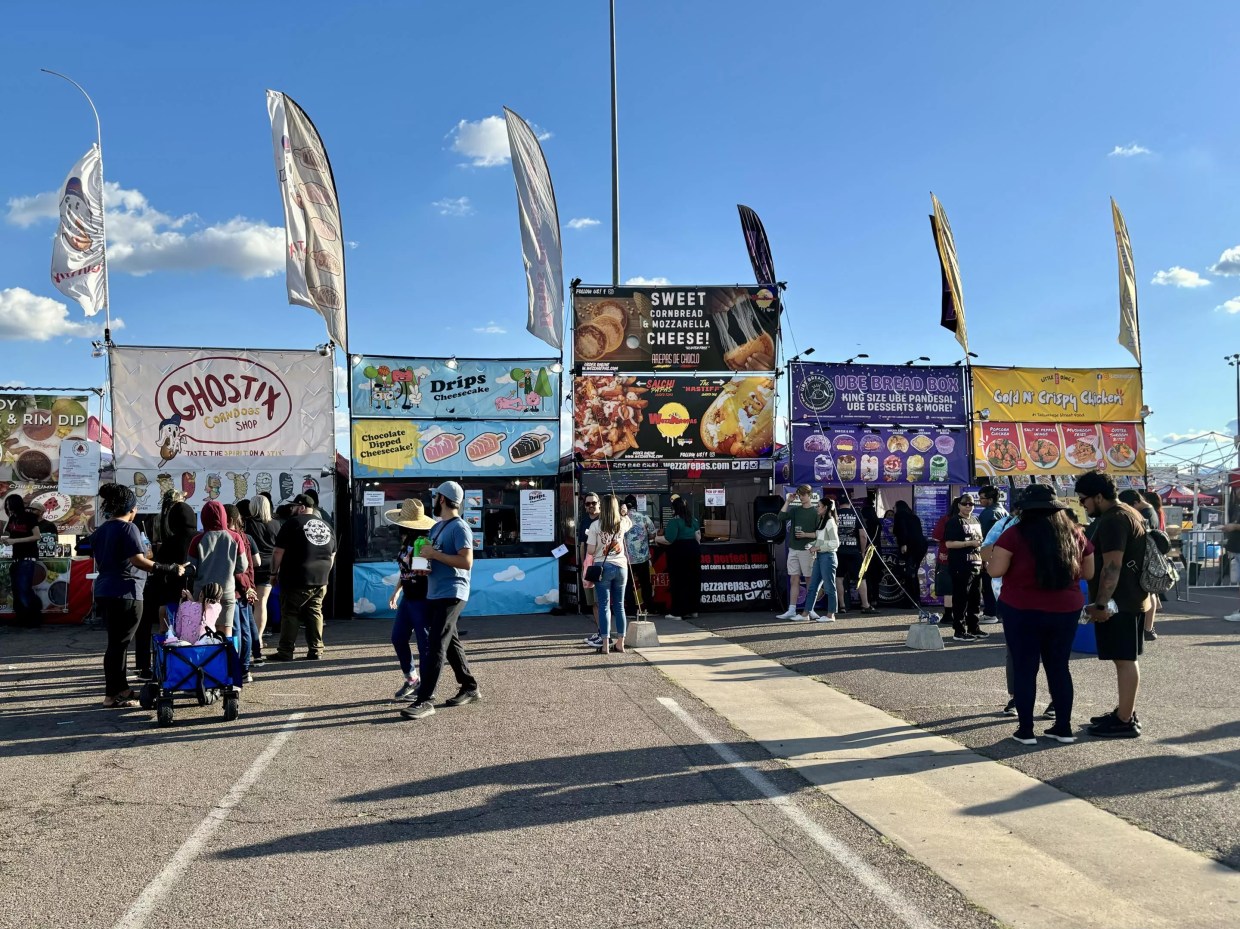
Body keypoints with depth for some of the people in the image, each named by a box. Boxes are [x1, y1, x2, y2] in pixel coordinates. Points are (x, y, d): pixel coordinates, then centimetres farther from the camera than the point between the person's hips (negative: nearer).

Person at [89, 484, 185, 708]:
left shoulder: (100, 531, 13)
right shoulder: (128, 528, -12)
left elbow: (98, 564, 19)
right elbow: (138, 561, -21)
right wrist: (170, 569, -21)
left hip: (104, 591, 9)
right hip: (125, 594, -8)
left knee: (116, 641, 16)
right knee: (119, 643, -1)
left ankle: (120, 688, 23)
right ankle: (112, 694, 4)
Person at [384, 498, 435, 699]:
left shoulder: (425, 541, -17)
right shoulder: (405, 540, 10)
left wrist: (425, 571, -36)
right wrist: (396, 591, 22)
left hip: (422, 599, -10)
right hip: (407, 598, 10)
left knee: (425, 643, -1)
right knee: (398, 638, 14)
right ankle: (411, 679, 29)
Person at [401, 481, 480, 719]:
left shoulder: (459, 527, -12)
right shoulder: (437, 527, 17)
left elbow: (466, 562, -21)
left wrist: (435, 554, -19)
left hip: (451, 595, -10)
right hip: (434, 594, 10)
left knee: (436, 646, -12)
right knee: (451, 644, 15)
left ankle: (425, 700, -12)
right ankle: (470, 688, 25)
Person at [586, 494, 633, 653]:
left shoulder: (595, 525, -9)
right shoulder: (623, 522, 1)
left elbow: (590, 551, -8)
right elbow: (631, 524, 27)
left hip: (602, 567, -3)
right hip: (621, 567, 3)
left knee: (604, 606, 1)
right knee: (619, 605, 12)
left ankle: (605, 644, 0)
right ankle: (620, 643, 17)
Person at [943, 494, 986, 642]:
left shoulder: (975, 521, 17)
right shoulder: (954, 522, -8)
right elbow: (949, 543, -17)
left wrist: (984, 559, 17)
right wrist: (970, 543, -19)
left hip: (976, 564, 8)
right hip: (961, 566, -8)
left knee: (976, 598, 13)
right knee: (961, 598, -5)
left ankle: (974, 628, 23)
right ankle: (959, 631, -1)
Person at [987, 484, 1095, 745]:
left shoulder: (1015, 534, -11)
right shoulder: (1075, 534, 3)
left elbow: (995, 570, -15)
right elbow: (1088, 573, 11)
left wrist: (994, 553, 5)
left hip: (1022, 610, -4)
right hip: (1066, 610, 4)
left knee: (1024, 668, 5)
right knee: (1059, 667, 15)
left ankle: (1025, 730, 8)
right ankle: (1063, 727, 19)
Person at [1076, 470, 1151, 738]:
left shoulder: (1113, 520, -18)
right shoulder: (1129, 513, 17)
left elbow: (1112, 567, -24)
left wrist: (1100, 604, -22)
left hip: (1119, 602, -11)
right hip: (1130, 599, 11)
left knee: (1124, 659, -6)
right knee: (1126, 658, 16)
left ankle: (1125, 722, -3)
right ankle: (1126, 712, 25)